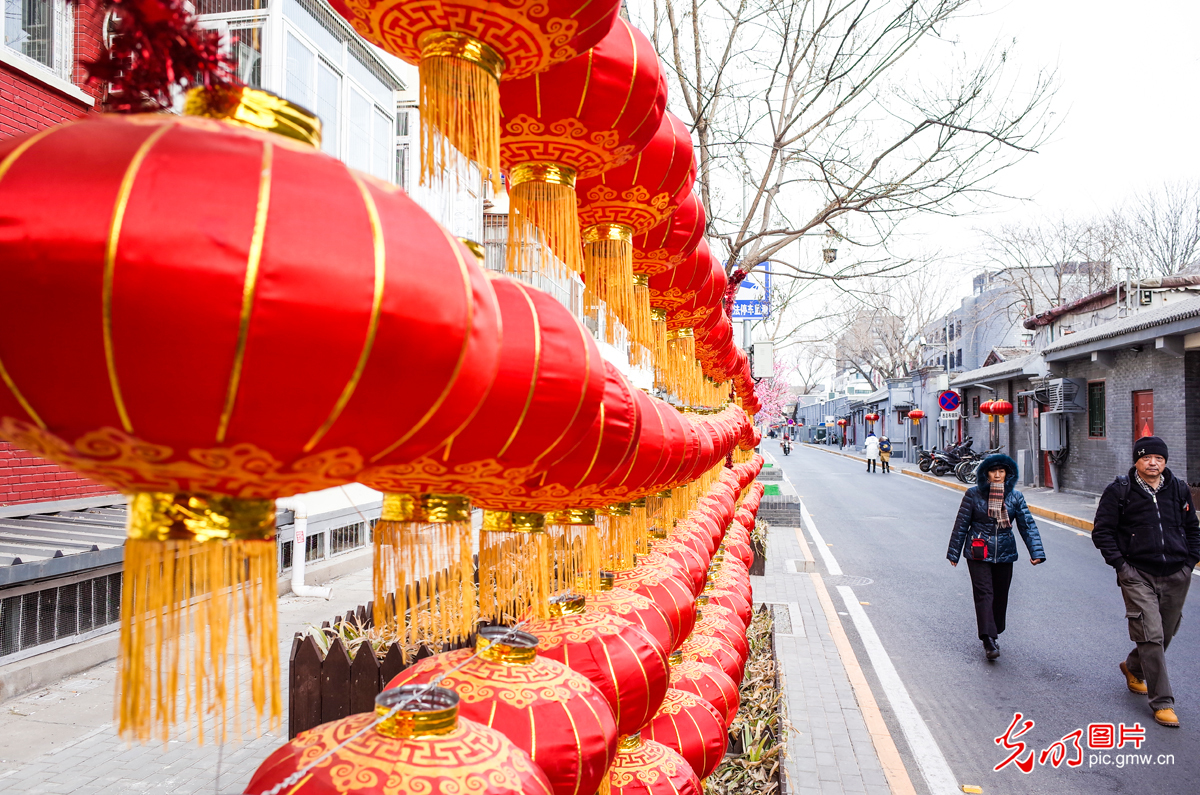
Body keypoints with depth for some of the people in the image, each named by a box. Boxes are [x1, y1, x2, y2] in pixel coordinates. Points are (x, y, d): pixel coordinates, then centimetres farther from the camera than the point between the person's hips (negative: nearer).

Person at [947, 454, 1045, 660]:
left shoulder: (1015, 496, 1)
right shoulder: (974, 494, -5)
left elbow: (1027, 525, 0)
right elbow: (961, 524, 0)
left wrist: (1036, 552, -13)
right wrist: (954, 552, 2)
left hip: (1005, 553, 3)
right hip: (978, 553, -3)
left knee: (1000, 596, 12)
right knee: (984, 594, -9)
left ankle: (995, 633, 29)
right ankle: (989, 640, -10)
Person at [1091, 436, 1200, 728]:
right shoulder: (1119, 491, -5)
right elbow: (1102, 531, -2)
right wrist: (1119, 563, -9)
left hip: (1177, 576, 4)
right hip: (1138, 575, -4)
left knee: (1166, 633, 15)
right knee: (1151, 636, -9)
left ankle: (1133, 668, 42)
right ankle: (1162, 702, 2)